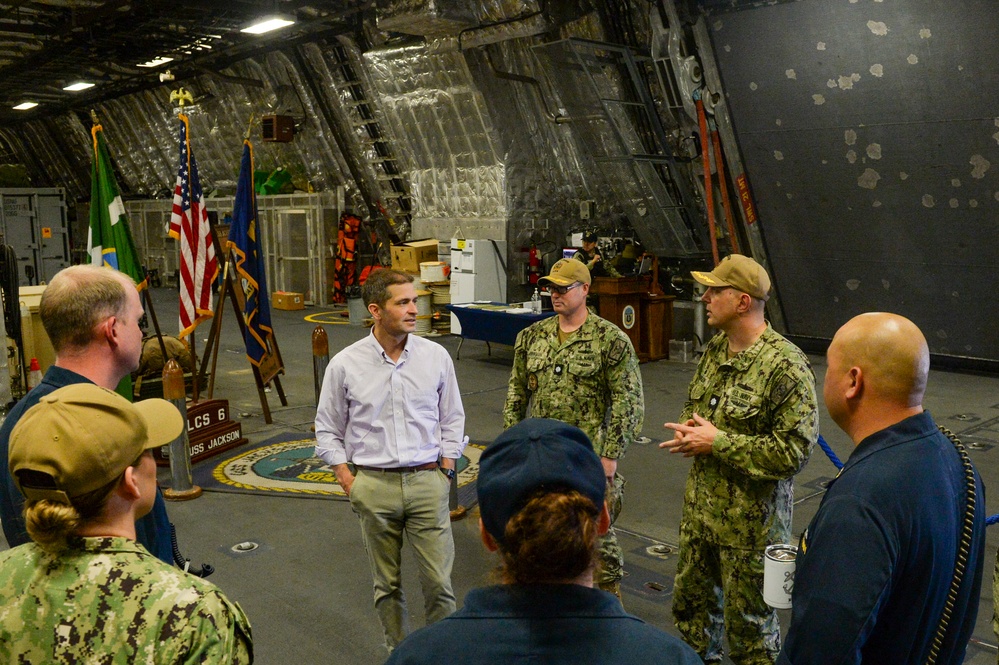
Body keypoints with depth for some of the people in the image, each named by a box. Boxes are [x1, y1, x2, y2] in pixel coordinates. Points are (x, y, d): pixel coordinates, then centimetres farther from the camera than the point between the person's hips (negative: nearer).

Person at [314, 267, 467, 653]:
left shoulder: (436, 357, 0)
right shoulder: (345, 365, -3)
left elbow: (453, 420, 9)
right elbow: (327, 431, 6)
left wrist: (444, 471, 2)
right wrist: (349, 483, -1)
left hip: (427, 481, 0)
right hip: (374, 486, 0)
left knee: (439, 582, 0)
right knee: (387, 585, 12)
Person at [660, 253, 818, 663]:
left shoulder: (785, 366, -21)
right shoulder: (714, 350, 5)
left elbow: (795, 450, -24)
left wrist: (718, 442, -23)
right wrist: (688, 428, -3)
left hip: (751, 520, -8)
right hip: (699, 507, 8)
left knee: (749, 623, 10)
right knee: (691, 605, 23)